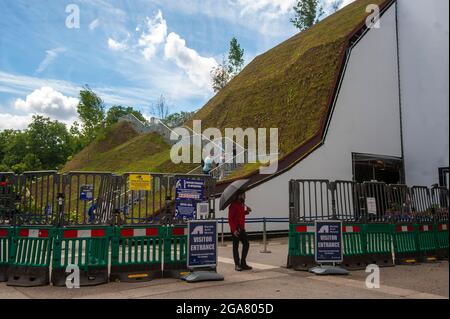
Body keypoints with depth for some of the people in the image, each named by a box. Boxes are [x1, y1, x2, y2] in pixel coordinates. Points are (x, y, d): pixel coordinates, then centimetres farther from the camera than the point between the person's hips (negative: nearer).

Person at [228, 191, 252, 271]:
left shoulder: (242, 205, 12)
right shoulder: (233, 205, -14)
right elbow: (230, 219, -17)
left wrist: (247, 211, 6)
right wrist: (234, 230, -22)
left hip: (242, 228, 8)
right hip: (235, 229, -8)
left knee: (246, 244, 7)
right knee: (235, 246, 1)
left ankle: (243, 263, 17)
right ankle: (237, 265, 9)